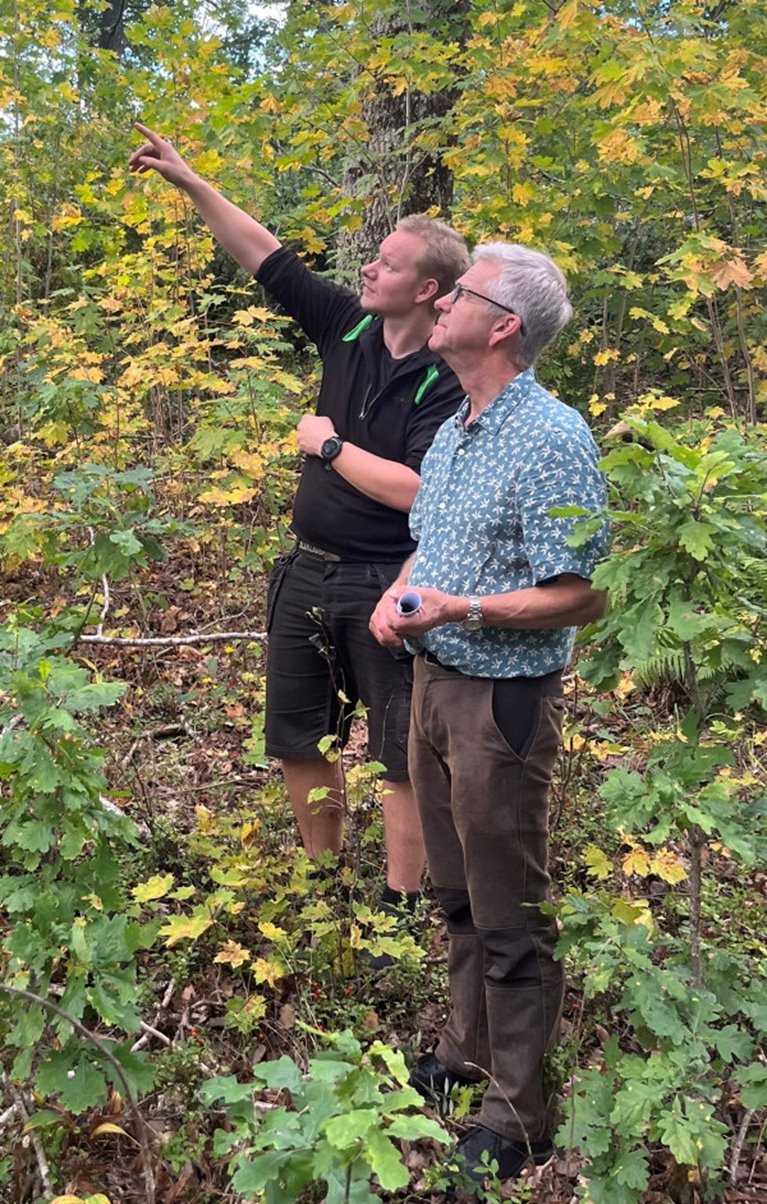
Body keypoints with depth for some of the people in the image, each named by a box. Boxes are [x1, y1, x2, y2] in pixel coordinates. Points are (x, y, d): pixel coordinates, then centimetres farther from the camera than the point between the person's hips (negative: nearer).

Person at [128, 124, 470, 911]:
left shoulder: (446, 383, -16)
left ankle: (400, 905, 17)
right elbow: (266, 256, 6)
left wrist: (329, 444, -14)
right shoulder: (348, 329, 2)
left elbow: (414, 491, -26)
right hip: (306, 574, 7)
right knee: (296, 741, 17)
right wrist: (189, 181, 3)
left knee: (400, 755, 4)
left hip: (384, 587, -7)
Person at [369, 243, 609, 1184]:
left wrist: (461, 609, -26)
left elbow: (583, 596, -20)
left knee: (508, 915, 5)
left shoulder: (553, 438, -18)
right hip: (433, 683, 8)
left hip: (502, 701, -8)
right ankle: (469, 1049, 40)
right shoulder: (450, 433, 10)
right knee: (456, 893, 21)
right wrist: (394, 597, 0)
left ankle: (517, 1116, 22)